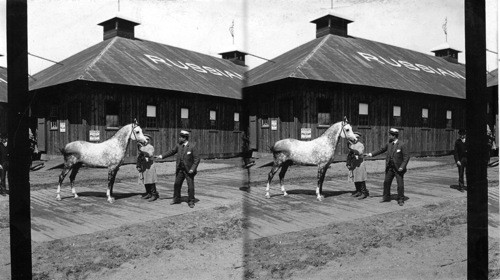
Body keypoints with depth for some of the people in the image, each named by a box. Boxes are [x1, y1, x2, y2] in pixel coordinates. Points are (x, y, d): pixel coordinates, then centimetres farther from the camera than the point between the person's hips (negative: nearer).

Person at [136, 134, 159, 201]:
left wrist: (142, 151, -34)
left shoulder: (151, 147, -6)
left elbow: (149, 155, -24)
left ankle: (154, 194, -2)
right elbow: (139, 157, 17)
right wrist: (138, 166, 7)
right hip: (143, 167, 7)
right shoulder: (141, 147, 15)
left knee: (150, 181, -6)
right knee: (145, 181, 10)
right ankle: (148, 193, 20)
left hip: (149, 167, -7)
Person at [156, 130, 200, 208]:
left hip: (189, 170, -5)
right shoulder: (178, 145, 3)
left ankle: (191, 202, 9)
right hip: (180, 169, 5)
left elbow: (197, 159, -13)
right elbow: (172, 152, 18)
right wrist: (162, 156, 15)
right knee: (177, 184, 11)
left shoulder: (192, 147, -14)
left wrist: (193, 169, -20)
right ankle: (176, 199, 28)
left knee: (191, 186, -3)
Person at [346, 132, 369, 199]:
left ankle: (364, 192, -3)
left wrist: (352, 149, -37)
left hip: (359, 164, -7)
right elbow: (349, 155, 18)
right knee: (354, 178, 10)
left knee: (360, 179, -7)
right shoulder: (351, 145, 14)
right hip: (353, 164, 7)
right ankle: (358, 191, 19)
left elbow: (359, 152, -25)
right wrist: (348, 163, 11)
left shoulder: (361, 145, -7)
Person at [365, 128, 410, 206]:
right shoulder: (389, 144, 4)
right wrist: (371, 154, 6)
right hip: (390, 168, 6)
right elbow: (381, 150, 12)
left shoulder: (401, 145, -13)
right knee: (386, 182, 11)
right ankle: (386, 197, 26)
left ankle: (401, 200, 9)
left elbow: (406, 157, -13)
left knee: (400, 184, -2)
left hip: (398, 169, -6)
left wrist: (402, 167, -20)